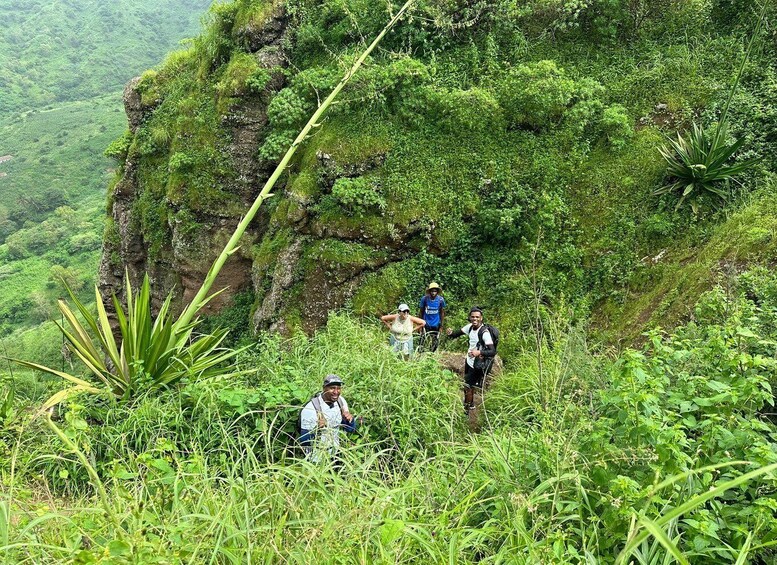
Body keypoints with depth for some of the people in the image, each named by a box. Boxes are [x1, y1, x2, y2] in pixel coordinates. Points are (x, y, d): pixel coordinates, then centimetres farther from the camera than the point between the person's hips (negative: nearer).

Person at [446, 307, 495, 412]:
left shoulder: (484, 332, -28)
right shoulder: (470, 326, -6)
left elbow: (493, 351, -32)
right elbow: (459, 333, 2)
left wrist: (479, 352, -49)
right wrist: (451, 333, -22)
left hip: (477, 365, -7)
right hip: (469, 361, 7)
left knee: (467, 387, 4)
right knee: (470, 384, 24)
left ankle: (466, 409, 25)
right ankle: (471, 404, 46)